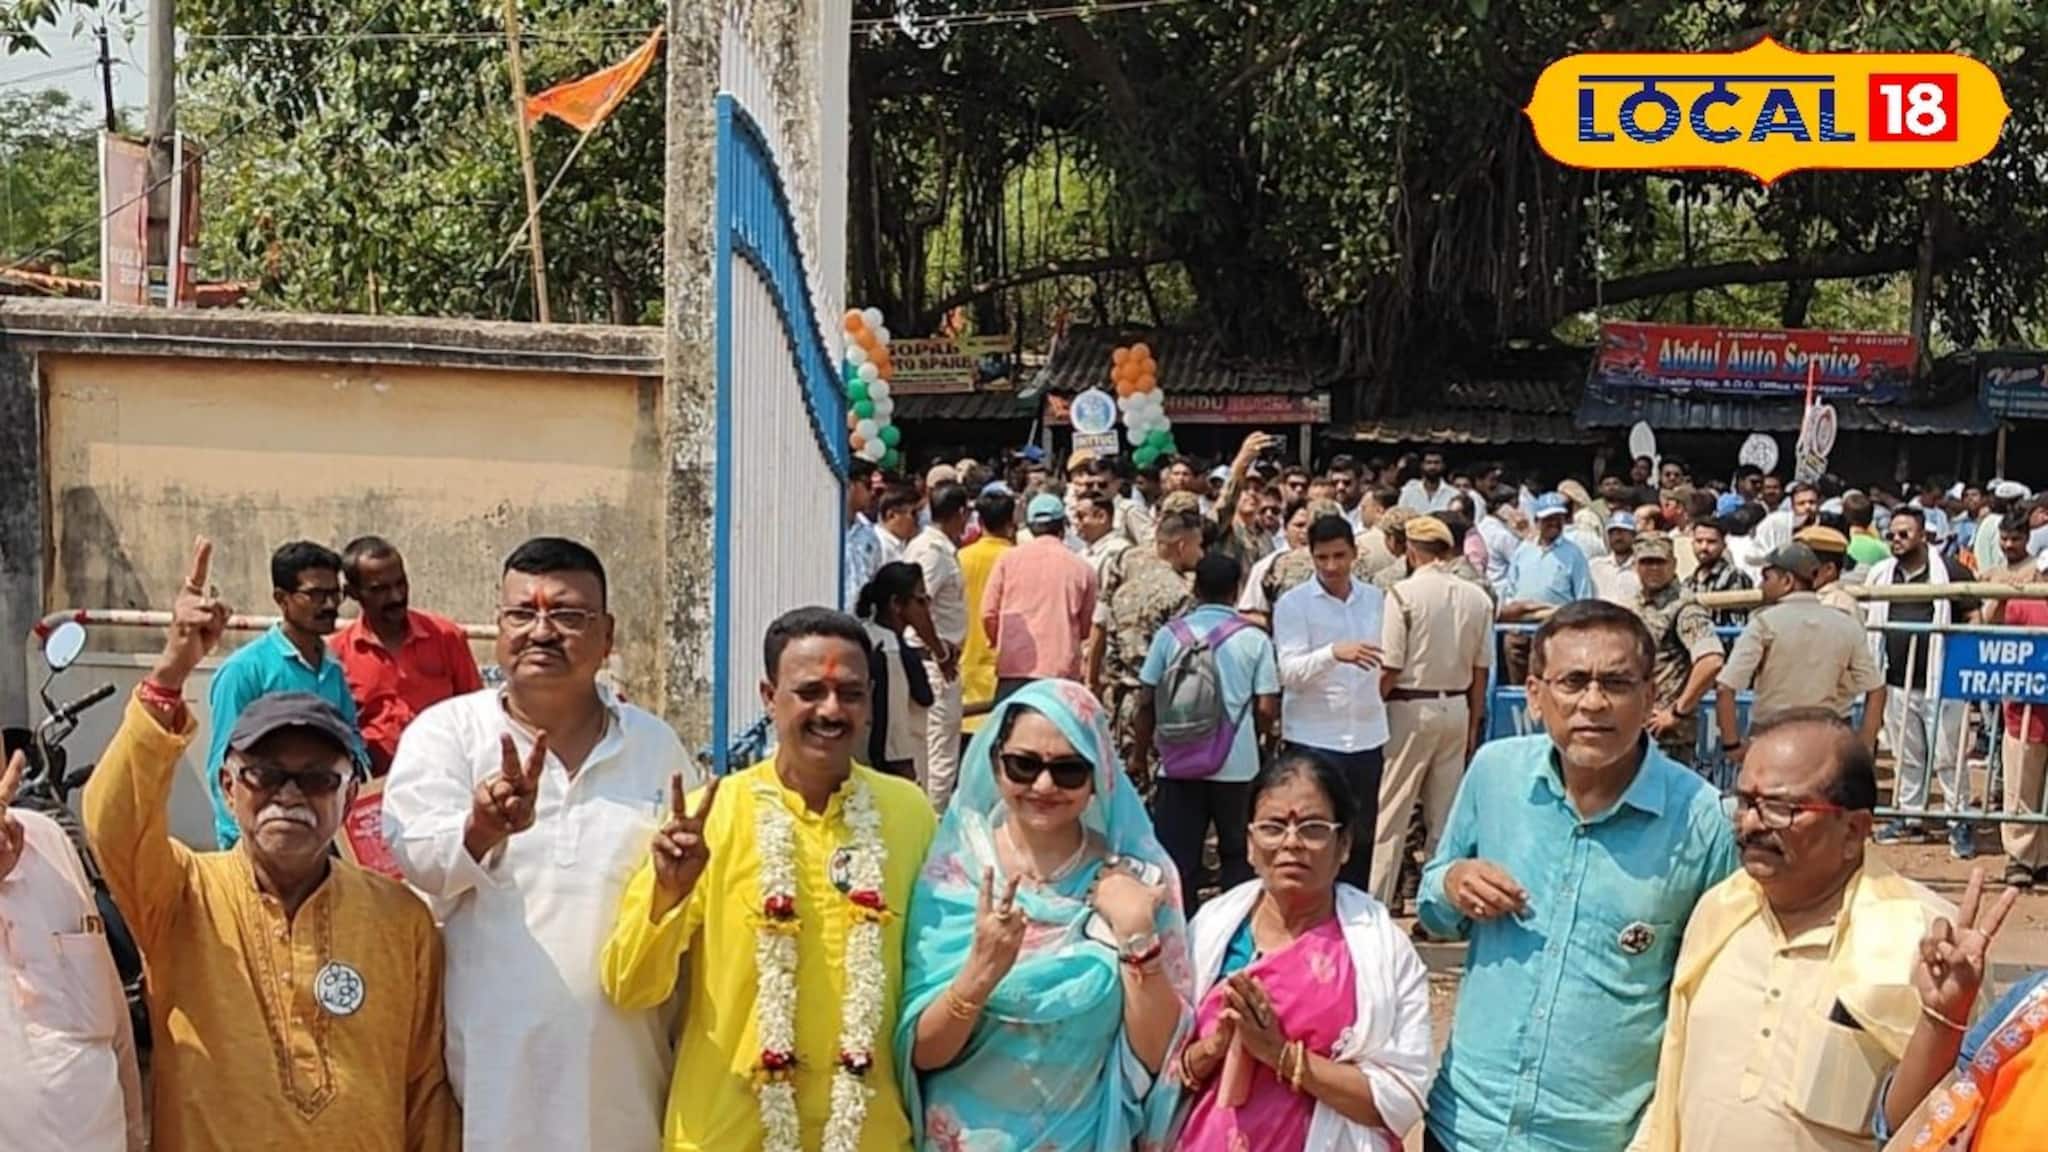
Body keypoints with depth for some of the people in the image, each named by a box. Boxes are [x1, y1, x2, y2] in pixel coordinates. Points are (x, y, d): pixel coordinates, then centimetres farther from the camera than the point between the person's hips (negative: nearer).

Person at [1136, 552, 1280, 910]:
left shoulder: (1170, 634, 0)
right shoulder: (1254, 639, -3)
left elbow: (1146, 702, 0)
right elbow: (1267, 709, -5)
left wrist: (1142, 754, 11)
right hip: (1237, 766, 0)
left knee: (1177, 858, 5)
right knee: (1237, 856, 14)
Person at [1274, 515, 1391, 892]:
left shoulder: (1375, 599, 9)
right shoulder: (1293, 604, -6)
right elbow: (1290, 671, -17)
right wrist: (1333, 653, -35)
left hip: (1367, 734, 5)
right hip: (1314, 737, -4)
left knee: (1362, 836, 10)